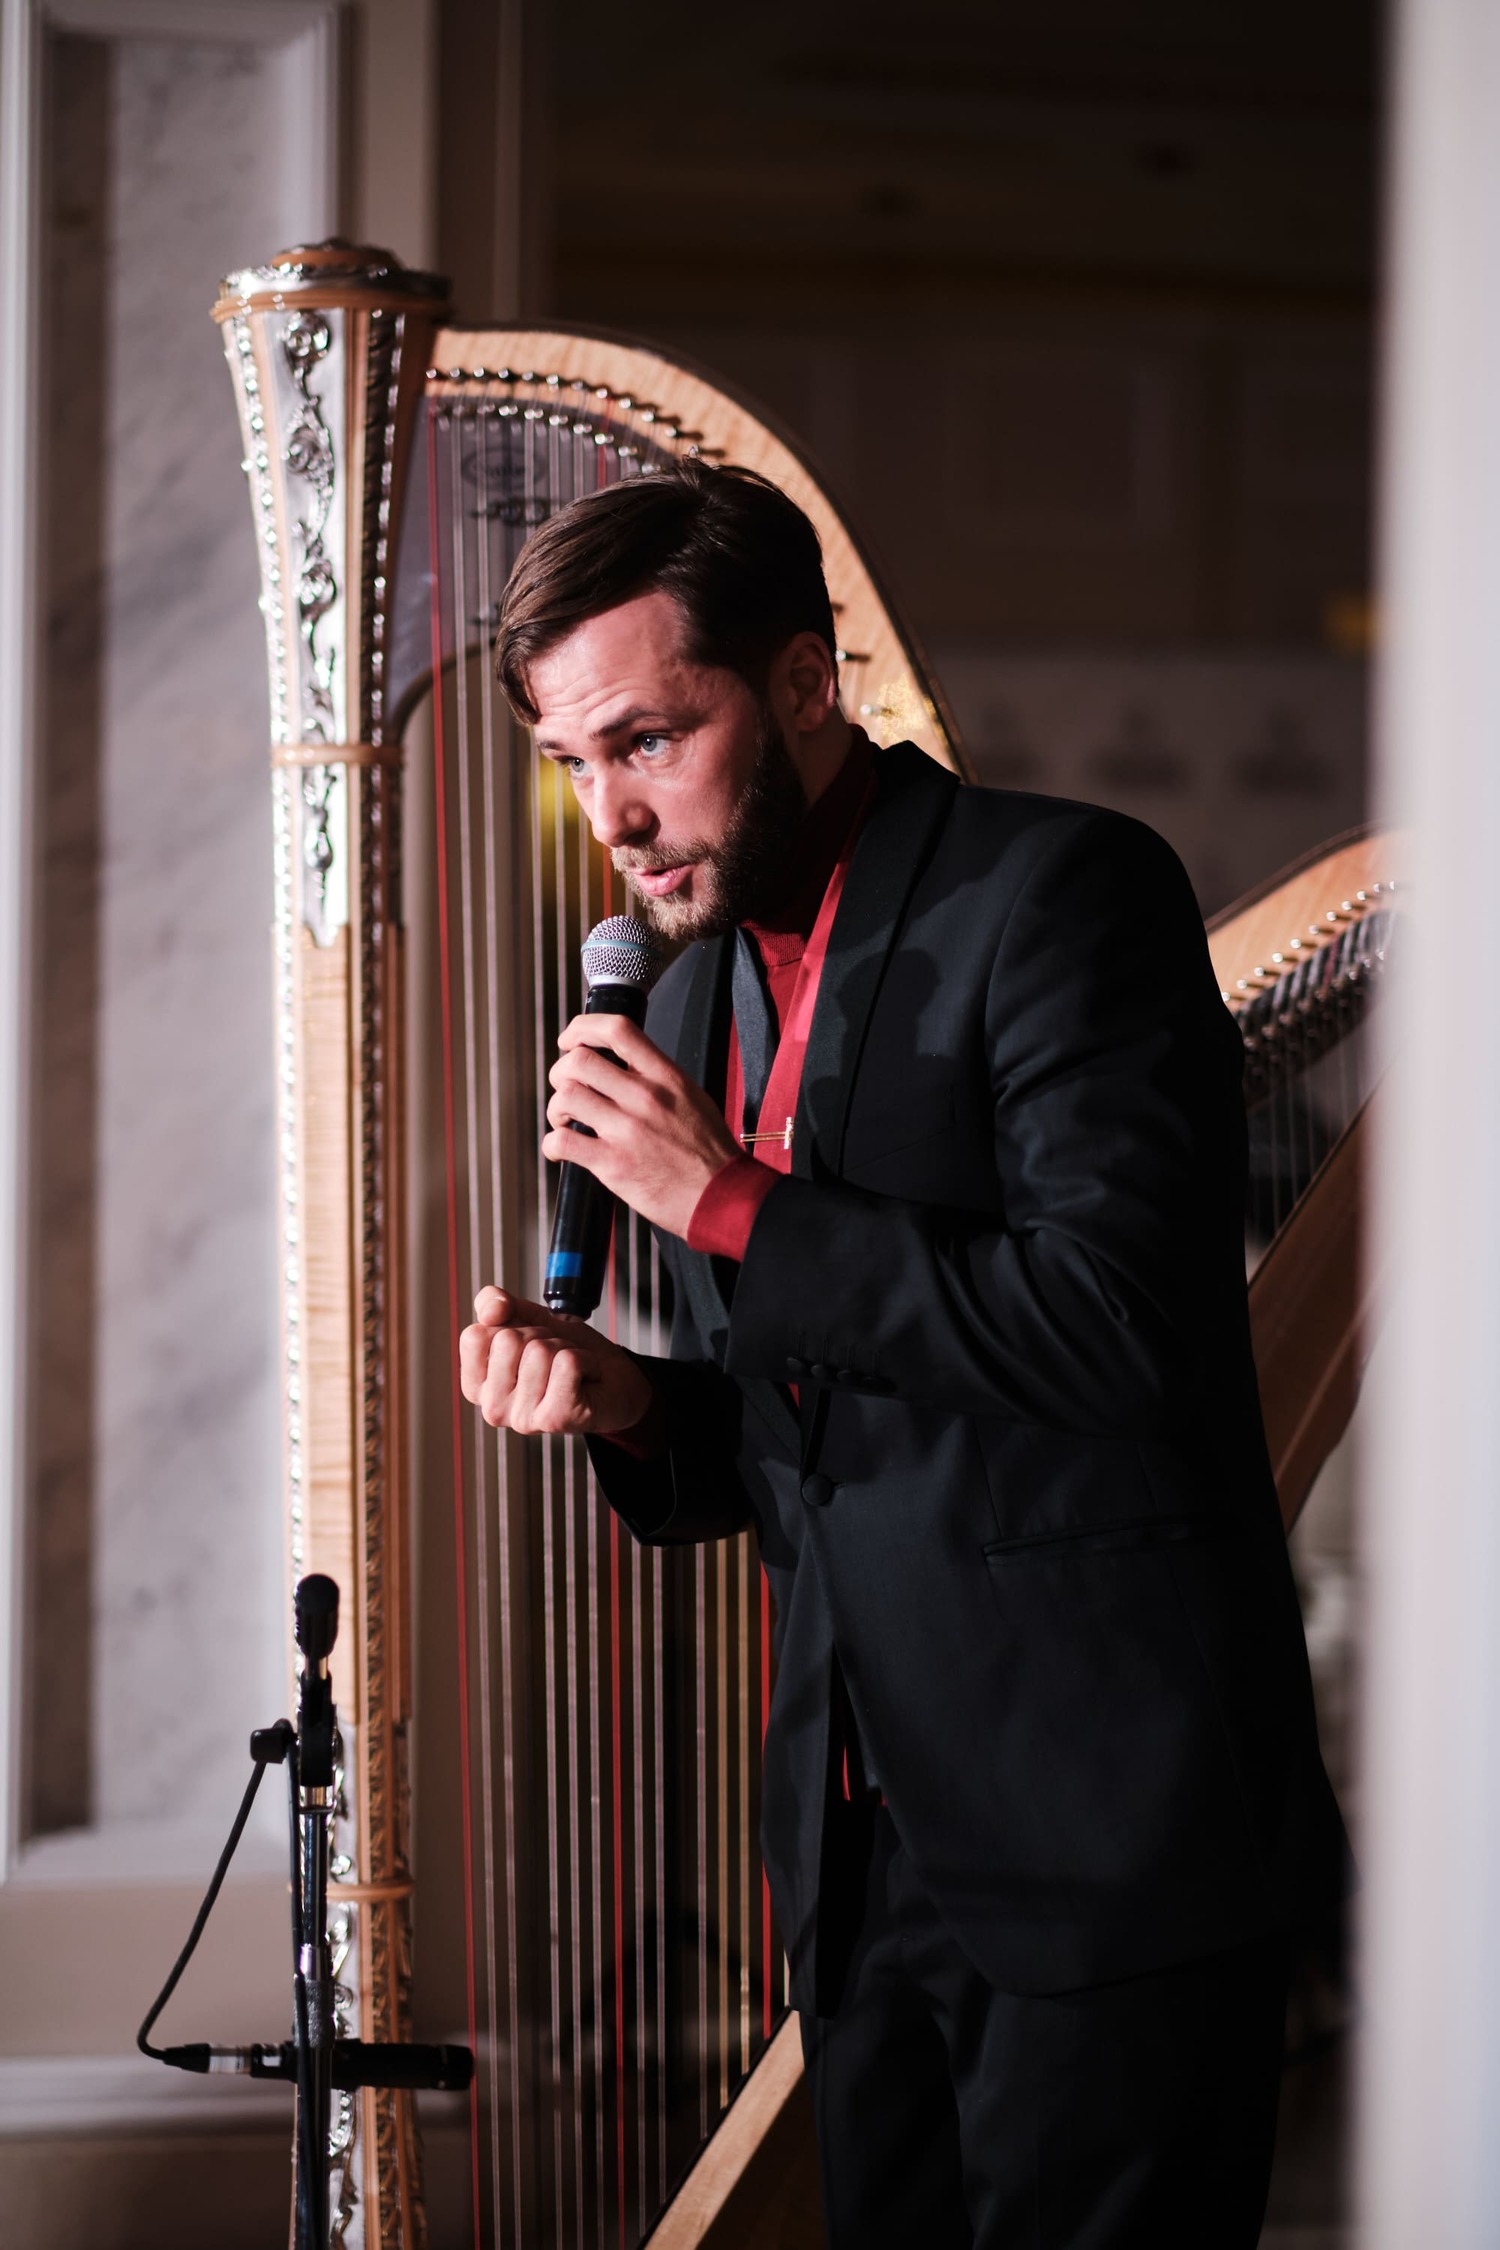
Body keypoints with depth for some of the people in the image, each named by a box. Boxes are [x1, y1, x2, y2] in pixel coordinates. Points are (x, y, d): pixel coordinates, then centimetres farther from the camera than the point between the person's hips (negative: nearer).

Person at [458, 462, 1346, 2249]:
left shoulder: (1064, 891, -11)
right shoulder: (694, 997, 13)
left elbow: (1125, 1326, -21)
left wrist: (731, 1208, -18)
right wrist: (630, 1405, -3)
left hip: (1100, 1834, -7)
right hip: (864, 1842, 7)